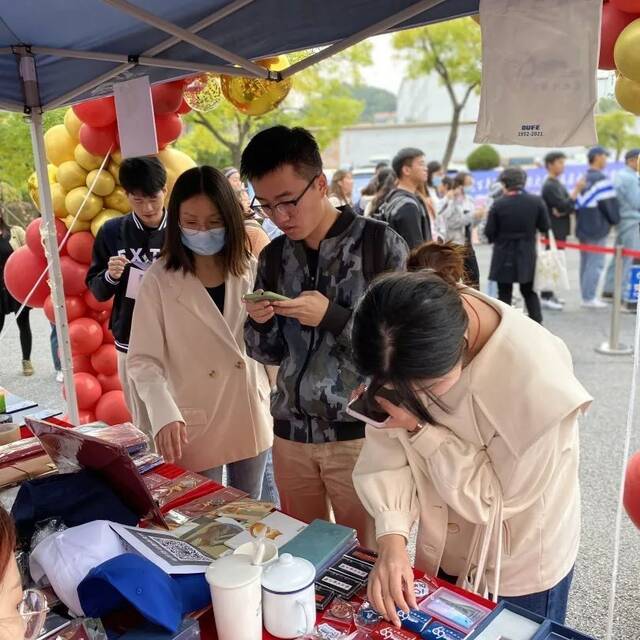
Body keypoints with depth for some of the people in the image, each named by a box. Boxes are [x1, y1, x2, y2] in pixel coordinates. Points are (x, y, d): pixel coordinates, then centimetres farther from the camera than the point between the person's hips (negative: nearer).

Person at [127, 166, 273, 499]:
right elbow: (142, 360, -14)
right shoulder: (159, 280, -11)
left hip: (250, 419, 4)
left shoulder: (251, 270, 0)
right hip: (194, 427, -3)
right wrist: (165, 415, -28)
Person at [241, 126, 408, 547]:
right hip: (291, 431, 5)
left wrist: (331, 317, -21)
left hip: (359, 432, -4)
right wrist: (259, 323, -10)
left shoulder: (381, 244, -9)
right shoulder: (274, 257, 6)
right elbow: (269, 354, 11)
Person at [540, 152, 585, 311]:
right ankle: (545, 297, -6)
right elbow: (564, 206, -20)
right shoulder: (549, 186, -13)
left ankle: (548, 294, 21)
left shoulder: (557, 184, 16)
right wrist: (577, 189, -17)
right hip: (554, 230, -10)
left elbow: (570, 205, 11)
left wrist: (564, 210, -10)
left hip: (560, 230, 10)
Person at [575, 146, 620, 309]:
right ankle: (589, 298, -4)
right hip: (597, 228, -9)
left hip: (582, 228, 9)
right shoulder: (601, 179, -14)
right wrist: (615, 220, 1)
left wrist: (581, 222, 16)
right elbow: (610, 204, -14)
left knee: (585, 262, 13)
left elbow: (577, 204, 14)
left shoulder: (583, 179, 13)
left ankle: (586, 295, 19)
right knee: (596, 263, -5)